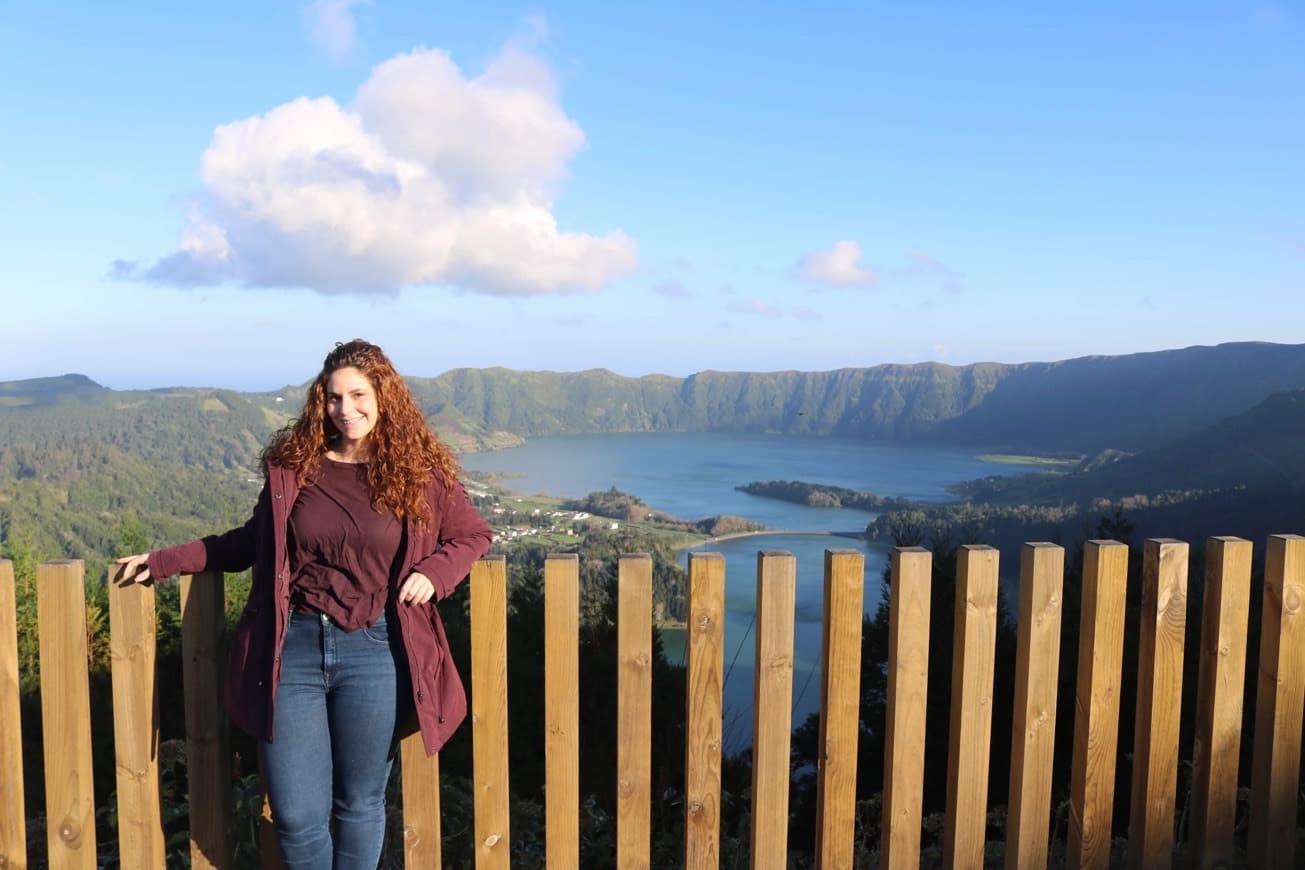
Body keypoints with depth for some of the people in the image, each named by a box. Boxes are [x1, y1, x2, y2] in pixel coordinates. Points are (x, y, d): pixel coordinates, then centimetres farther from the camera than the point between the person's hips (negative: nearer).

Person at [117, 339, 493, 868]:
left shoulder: (421, 471, -1)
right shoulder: (293, 465, 4)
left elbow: (473, 535, 10)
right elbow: (252, 542, 16)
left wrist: (434, 571, -8)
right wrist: (164, 561, 16)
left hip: (373, 652, -1)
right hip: (291, 647, 2)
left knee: (360, 805, 13)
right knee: (296, 816, 6)